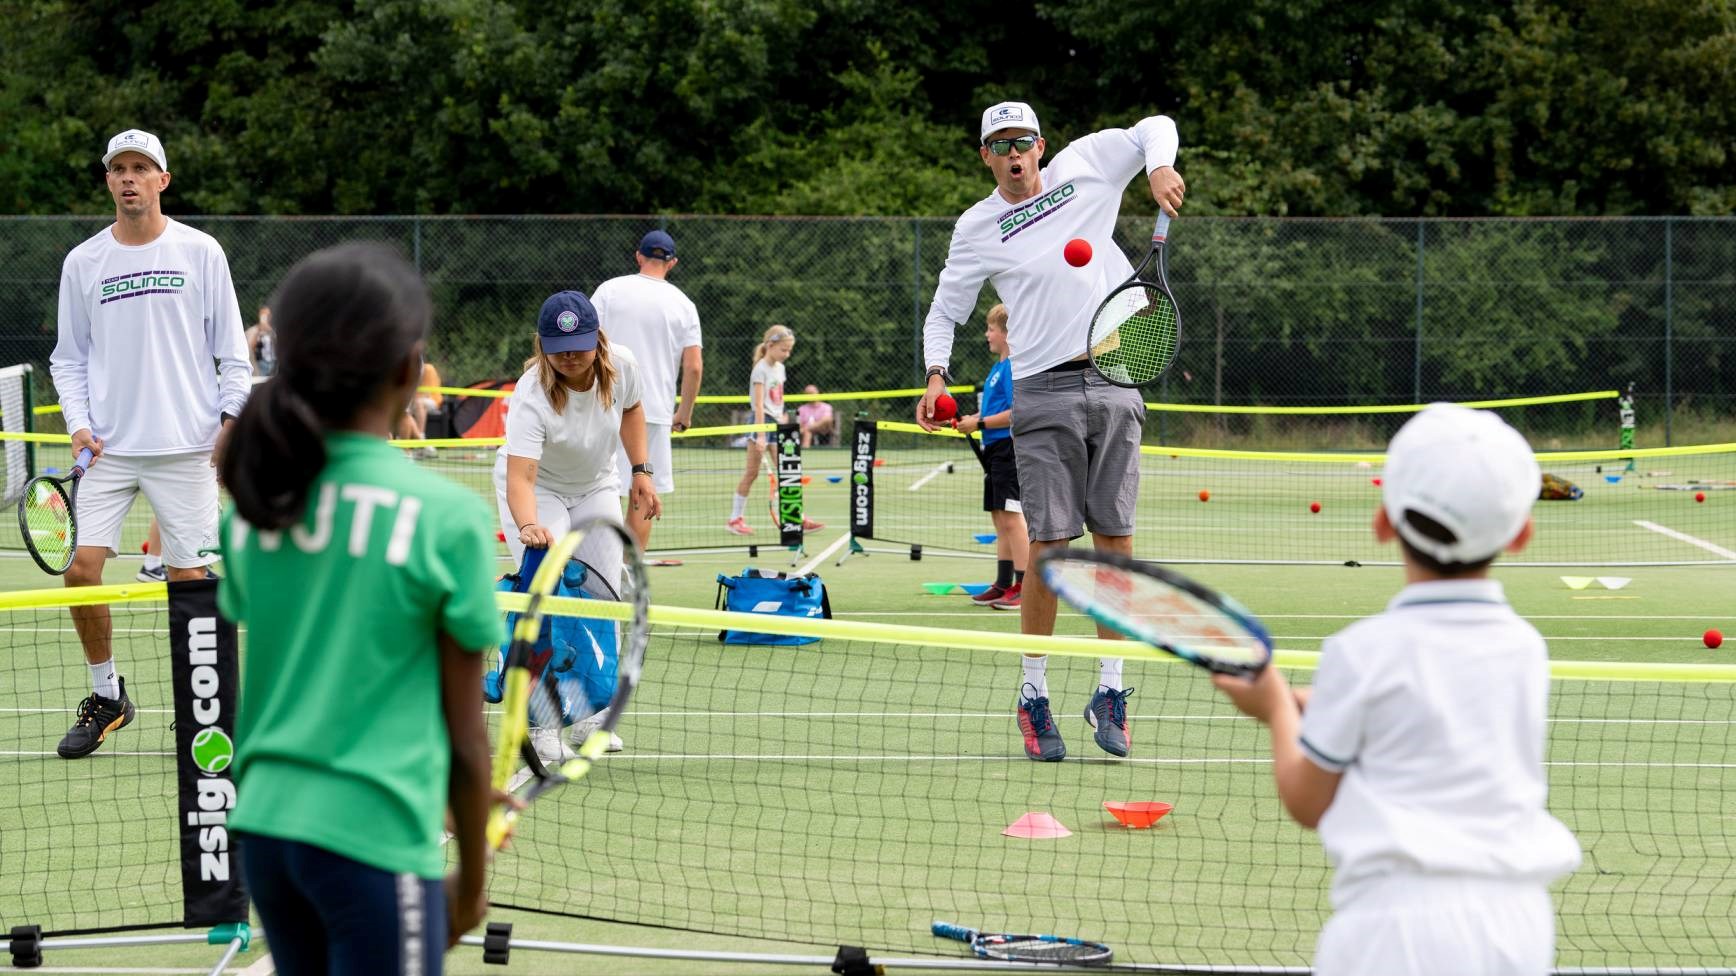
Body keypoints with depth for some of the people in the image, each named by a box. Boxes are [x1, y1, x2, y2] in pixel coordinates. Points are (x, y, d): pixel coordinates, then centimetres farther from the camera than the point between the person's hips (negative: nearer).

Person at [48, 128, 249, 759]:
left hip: (187, 446, -2)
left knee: (188, 580, -2)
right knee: (82, 570, -8)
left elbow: (230, 347, 5)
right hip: (108, 447, 2)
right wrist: (79, 422, 0)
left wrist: (233, 417, -6)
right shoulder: (82, 262, 8)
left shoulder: (200, 252, 2)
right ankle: (106, 695, 11)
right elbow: (69, 356, 14)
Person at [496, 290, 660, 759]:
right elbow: (520, 475, -46)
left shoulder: (622, 365, -22)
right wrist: (528, 525, -65)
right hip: (539, 491, -5)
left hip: (596, 488, 5)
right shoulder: (532, 397, -36)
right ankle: (540, 722, -9)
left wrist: (641, 471, -3)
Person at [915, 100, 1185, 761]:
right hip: (1044, 393, -2)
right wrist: (936, 374, -4)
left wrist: (1160, 168, -2)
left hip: (1113, 382, 2)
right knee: (1050, 542, -7)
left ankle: (1110, 690, 9)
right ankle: (1033, 696, 3)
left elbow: (1156, 127, 19)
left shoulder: (1086, 165, 8)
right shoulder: (977, 228, 5)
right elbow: (944, 311, 13)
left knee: (1115, 535, 1)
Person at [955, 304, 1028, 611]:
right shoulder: (998, 367, 17)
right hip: (995, 449, 10)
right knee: (999, 518, 12)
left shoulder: (1013, 366, -13)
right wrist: (971, 419, 9)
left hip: (1010, 448, -10)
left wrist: (980, 423, -15)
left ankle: (1023, 586, -10)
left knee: (1012, 517, -11)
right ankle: (1003, 584, 17)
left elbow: (1015, 412, -20)